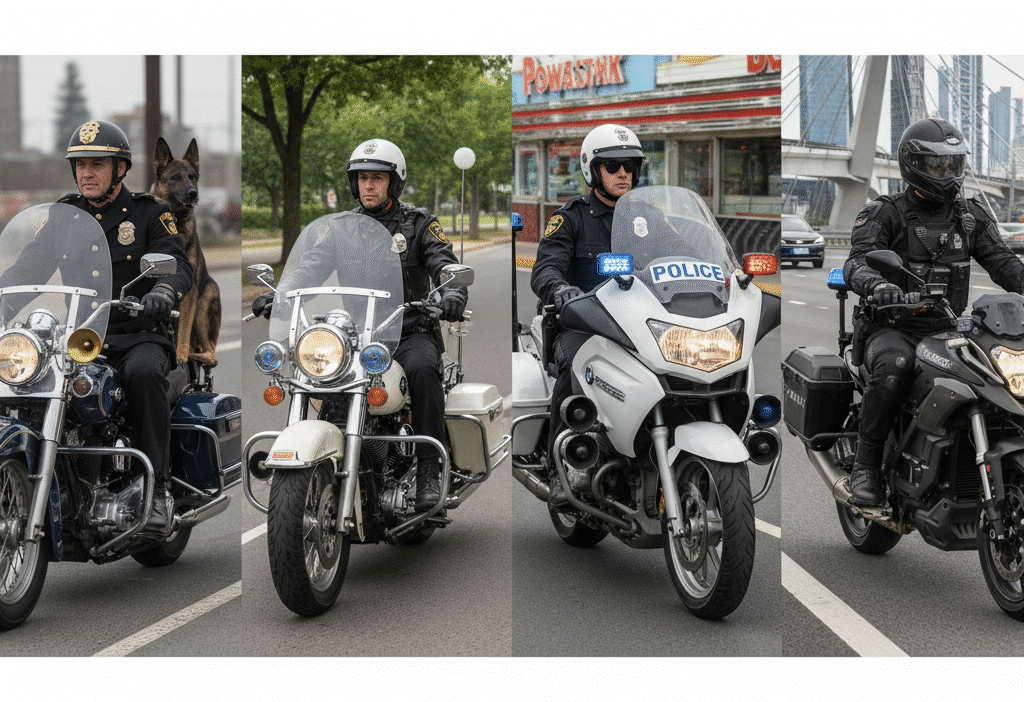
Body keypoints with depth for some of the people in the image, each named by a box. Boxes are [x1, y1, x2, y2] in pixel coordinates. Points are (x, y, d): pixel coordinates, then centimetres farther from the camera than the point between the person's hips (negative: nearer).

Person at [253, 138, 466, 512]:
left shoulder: (419, 224, 6)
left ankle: (428, 470, -29)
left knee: (422, 368, -36)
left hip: (410, 331, -3)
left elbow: (447, 267, -6)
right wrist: (276, 295, -13)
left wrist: (452, 293, -31)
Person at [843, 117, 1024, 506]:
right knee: (893, 368, -37)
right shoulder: (884, 214, 0)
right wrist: (876, 284, -39)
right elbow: (857, 261, -15)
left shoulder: (972, 217, 14)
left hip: (949, 328, 5)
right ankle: (865, 466, -25)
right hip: (893, 328, -4)